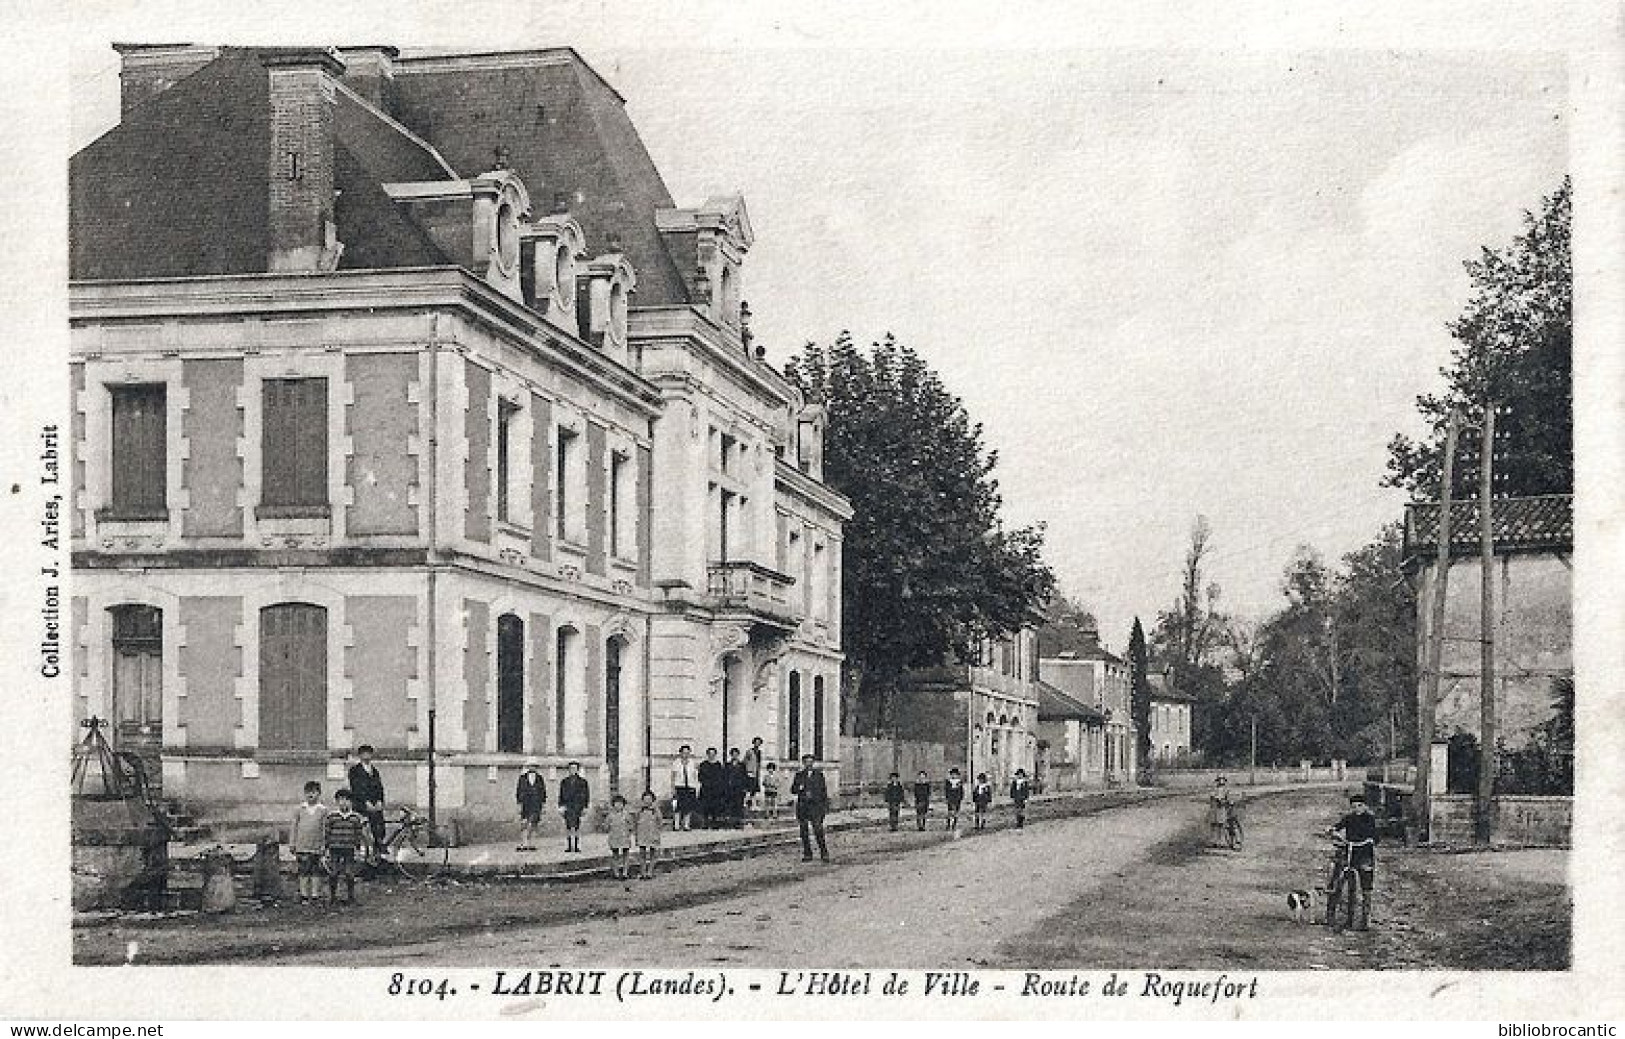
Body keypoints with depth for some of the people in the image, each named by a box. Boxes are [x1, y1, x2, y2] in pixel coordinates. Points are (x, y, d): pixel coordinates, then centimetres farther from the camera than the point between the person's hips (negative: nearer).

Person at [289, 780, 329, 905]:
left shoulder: (323, 810, 5)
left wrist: (324, 845, 3)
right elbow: (293, 827, 10)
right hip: (302, 846, 1)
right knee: (303, 871, 2)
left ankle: (315, 895, 8)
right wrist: (292, 844, 7)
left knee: (316, 871, 1)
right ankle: (304, 895, 8)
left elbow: (324, 829, 7)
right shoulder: (299, 809, 7)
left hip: (316, 846, -1)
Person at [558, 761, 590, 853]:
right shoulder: (564, 781, 12)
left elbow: (587, 794, 7)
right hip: (567, 806, 1)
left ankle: (577, 846, 1)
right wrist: (561, 806, 0)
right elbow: (561, 795, 11)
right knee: (568, 827, -1)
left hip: (578, 807, -1)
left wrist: (585, 807, 0)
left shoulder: (583, 781, 6)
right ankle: (568, 846, 2)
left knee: (577, 827, -2)